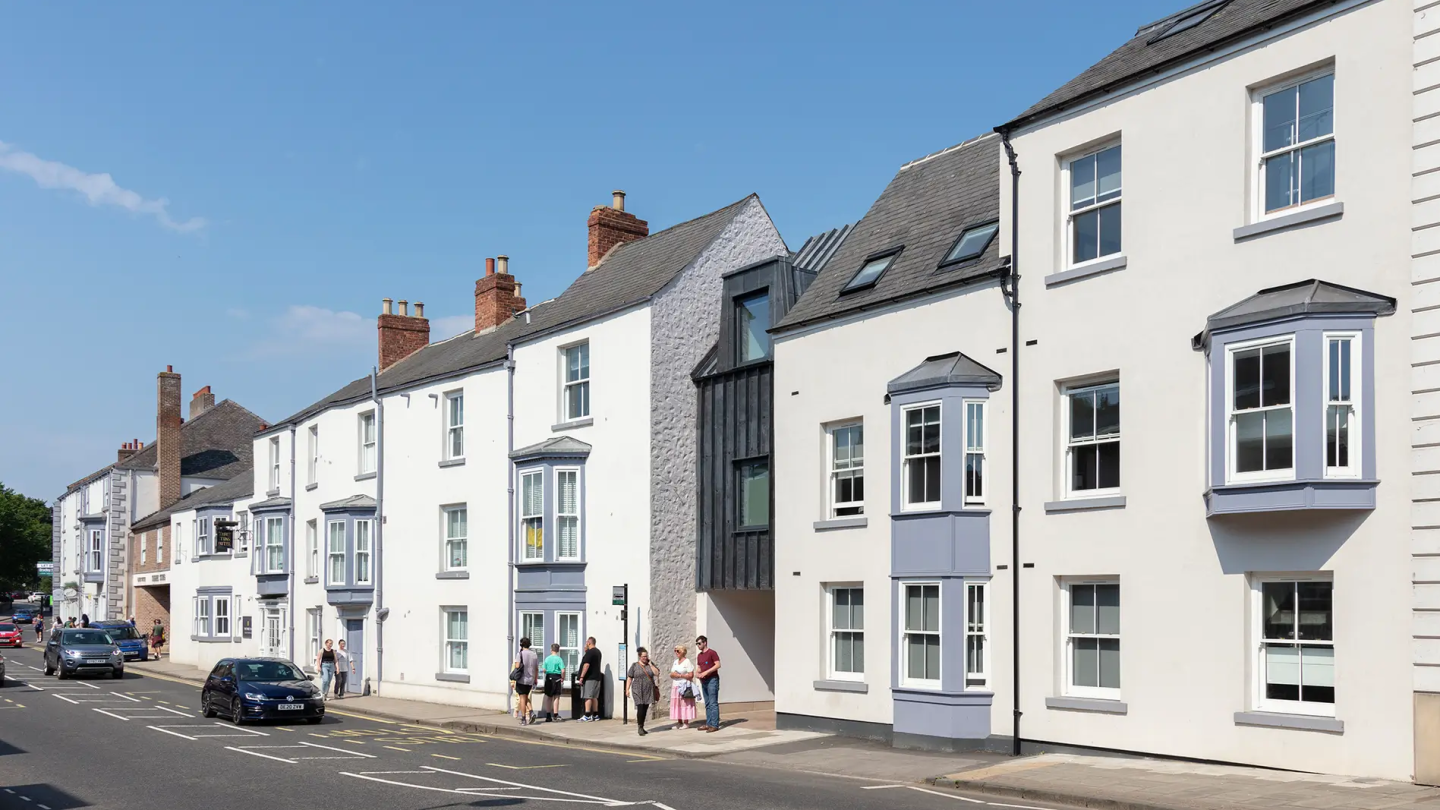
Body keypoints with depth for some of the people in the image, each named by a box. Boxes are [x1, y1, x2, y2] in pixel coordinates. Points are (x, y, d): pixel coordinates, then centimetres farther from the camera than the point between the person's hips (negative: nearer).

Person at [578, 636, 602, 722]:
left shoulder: (589, 652, -14)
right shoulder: (598, 651, 16)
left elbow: (586, 665, -21)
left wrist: (581, 677, -20)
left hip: (589, 678, -9)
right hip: (597, 677, 9)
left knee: (588, 697, -10)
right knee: (594, 697, 13)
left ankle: (587, 716, -15)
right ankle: (595, 715, 15)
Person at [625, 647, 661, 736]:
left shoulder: (651, 665, 10)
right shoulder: (634, 665, 3)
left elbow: (657, 673, -2)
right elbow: (629, 678, 2)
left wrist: (650, 664, -5)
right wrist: (627, 689, -5)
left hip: (648, 691, 3)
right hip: (638, 691, -3)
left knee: (645, 709, 6)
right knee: (640, 708, -12)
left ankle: (642, 727, 17)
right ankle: (640, 727, -5)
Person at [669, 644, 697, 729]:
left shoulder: (687, 662, -5)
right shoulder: (675, 662, 17)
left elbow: (691, 675, -11)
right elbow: (671, 674, 18)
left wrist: (680, 675, -15)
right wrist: (672, 675, -6)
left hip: (684, 686, -7)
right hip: (675, 686, 7)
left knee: (684, 704, -7)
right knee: (676, 704, 2)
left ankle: (686, 723, -3)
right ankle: (679, 722, 7)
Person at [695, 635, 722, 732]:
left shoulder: (712, 653, -6)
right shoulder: (699, 656, 17)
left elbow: (718, 665, -14)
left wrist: (706, 672, -18)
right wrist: (697, 673, -1)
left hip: (712, 680, -8)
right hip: (704, 681, 8)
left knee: (713, 703, -10)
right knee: (707, 704, 8)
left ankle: (715, 725, -11)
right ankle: (708, 724, 11)